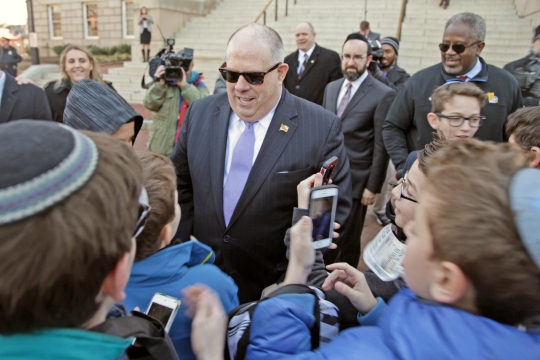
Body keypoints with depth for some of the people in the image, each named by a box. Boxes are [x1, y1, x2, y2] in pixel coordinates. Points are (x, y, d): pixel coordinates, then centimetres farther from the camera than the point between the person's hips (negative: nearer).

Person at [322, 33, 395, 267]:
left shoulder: (383, 95, -9)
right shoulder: (331, 88, 10)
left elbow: (381, 146, -11)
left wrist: (373, 186, -11)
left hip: (355, 181, -5)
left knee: (348, 240, 9)